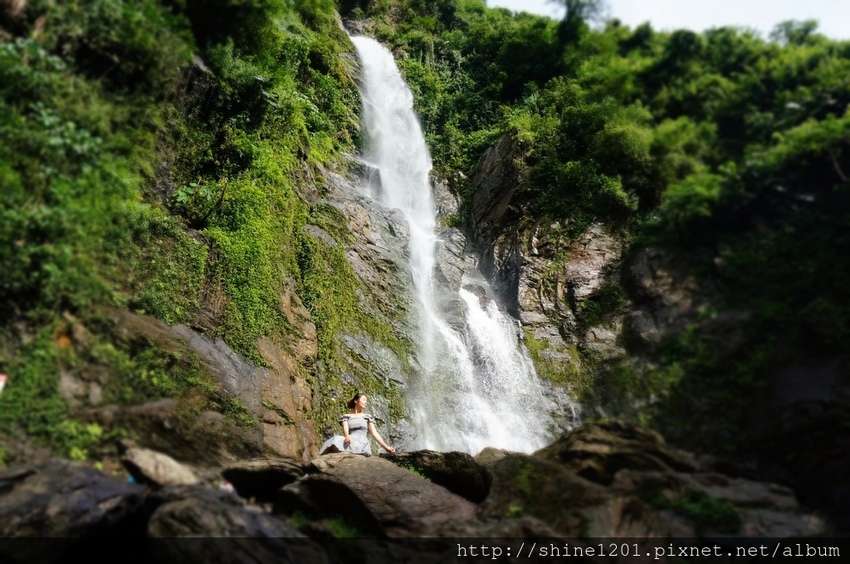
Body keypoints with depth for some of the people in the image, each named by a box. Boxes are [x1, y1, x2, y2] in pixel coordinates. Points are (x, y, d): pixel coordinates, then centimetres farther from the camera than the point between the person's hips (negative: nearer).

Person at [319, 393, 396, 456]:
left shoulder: (368, 417, 23)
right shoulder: (346, 416, 20)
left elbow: (374, 433, 14)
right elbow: (345, 429, 1)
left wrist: (385, 446, 0)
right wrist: (347, 436, -25)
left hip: (362, 444, -1)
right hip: (349, 442, 1)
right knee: (336, 440, -37)